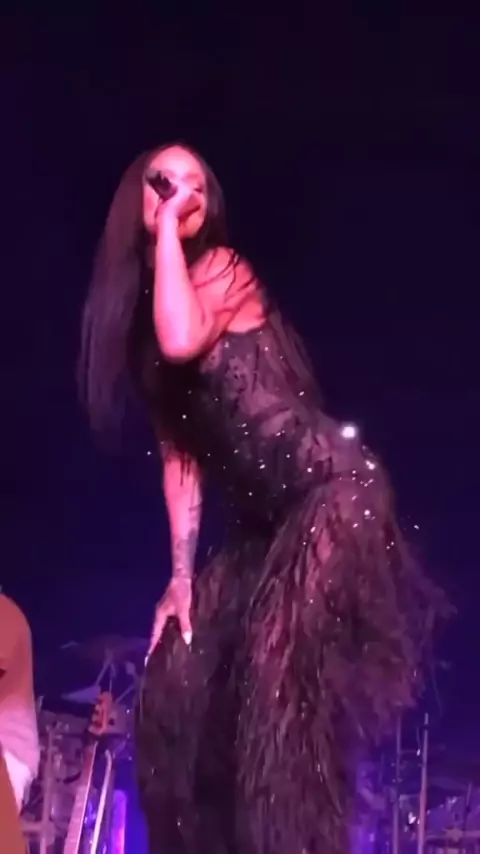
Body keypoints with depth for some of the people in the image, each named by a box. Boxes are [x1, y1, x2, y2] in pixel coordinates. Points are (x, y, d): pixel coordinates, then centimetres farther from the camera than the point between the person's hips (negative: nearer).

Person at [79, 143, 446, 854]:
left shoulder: (224, 267, -5)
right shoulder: (135, 312, 14)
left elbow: (183, 342, -28)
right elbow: (178, 449, 11)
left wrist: (170, 227, -14)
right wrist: (181, 574, 5)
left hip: (331, 489, -8)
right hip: (258, 519, 8)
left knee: (281, 686, -20)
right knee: (178, 689, 5)